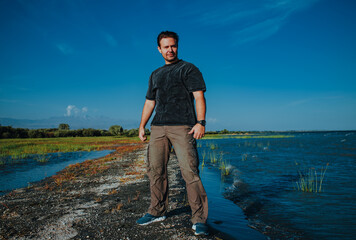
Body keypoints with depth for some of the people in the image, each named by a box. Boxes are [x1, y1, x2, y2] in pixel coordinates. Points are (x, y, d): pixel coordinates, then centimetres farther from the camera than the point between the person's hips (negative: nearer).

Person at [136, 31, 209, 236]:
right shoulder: (155, 75, 24)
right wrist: (142, 126, 15)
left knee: (189, 170, -11)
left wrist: (201, 122, -16)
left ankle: (199, 219, -4)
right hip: (158, 127, 6)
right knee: (155, 169, 5)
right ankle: (158, 211, 20)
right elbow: (149, 102, 25)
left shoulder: (189, 69, 8)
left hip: (182, 126, -5)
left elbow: (199, 97, -3)